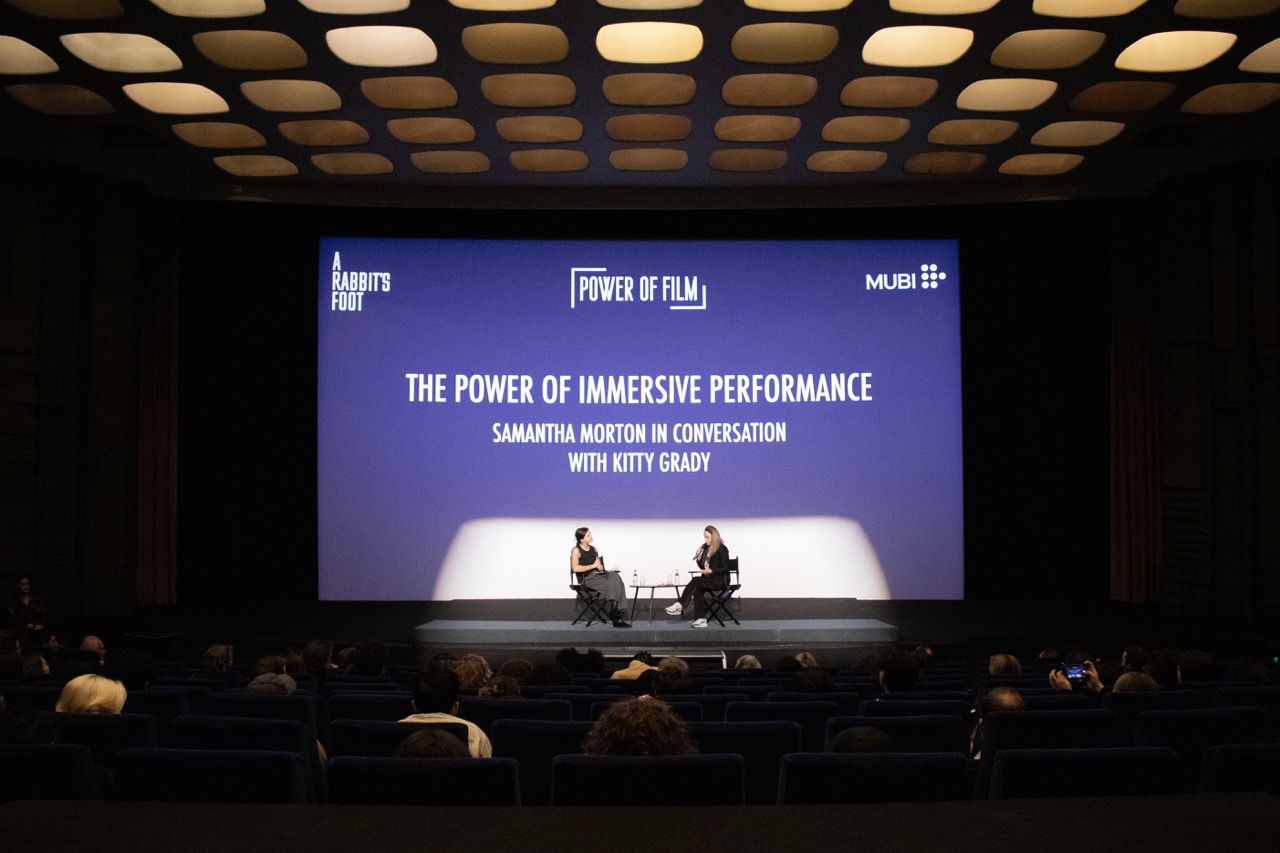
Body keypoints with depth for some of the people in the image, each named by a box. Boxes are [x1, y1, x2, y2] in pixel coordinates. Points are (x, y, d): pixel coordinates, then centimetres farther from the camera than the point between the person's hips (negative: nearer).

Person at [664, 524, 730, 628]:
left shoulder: (721, 549, -7)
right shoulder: (705, 548, 13)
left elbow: (725, 569, -11)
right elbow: (702, 567, 16)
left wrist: (710, 571, -20)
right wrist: (698, 558, -2)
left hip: (719, 580, -6)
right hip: (708, 579, 6)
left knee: (696, 581, -28)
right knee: (697, 589, -26)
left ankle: (679, 606, -26)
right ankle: (701, 619, -30)